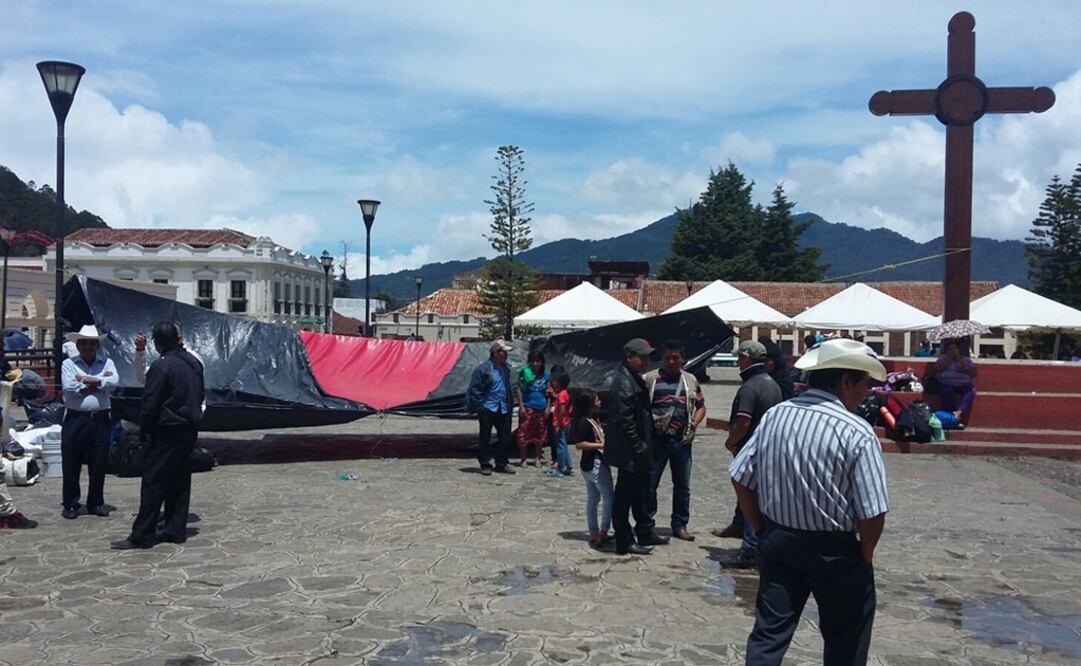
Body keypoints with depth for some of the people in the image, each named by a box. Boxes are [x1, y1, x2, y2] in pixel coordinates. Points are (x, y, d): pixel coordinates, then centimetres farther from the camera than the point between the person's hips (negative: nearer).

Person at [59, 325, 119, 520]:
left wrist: (86, 380, -8)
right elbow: (68, 386, -12)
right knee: (71, 464, 2)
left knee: (99, 465, 6)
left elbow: (113, 383, -8)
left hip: (101, 420, 1)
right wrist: (100, 382, -8)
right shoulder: (69, 364, 6)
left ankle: (96, 503, 18)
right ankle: (70, 504, 13)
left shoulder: (107, 363, 11)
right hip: (75, 419, -1)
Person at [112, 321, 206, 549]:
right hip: (190, 430, 8)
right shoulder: (193, 362, 8)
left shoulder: (161, 366, -16)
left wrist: (146, 428, -1)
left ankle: (142, 535, 1)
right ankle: (176, 530, 16)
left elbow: (149, 403, -14)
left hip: (167, 432, -8)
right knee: (179, 481, 12)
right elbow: (200, 395, 16)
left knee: (153, 482, -2)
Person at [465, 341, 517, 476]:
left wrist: (509, 405, 16)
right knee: (485, 439, 5)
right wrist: (479, 408, -12)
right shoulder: (483, 369, -12)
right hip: (488, 409, -6)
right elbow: (475, 390, -10)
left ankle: (502, 464, 18)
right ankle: (485, 465, 15)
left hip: (503, 410, 6)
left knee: (505, 437, 7)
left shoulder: (506, 368, 8)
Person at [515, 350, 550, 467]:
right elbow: (518, 389, -5)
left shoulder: (546, 375, 7)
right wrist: (521, 406, -10)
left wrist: (548, 407, 5)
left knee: (540, 435, 9)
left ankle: (538, 459, 19)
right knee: (524, 433, -4)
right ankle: (523, 459, 7)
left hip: (541, 408, 4)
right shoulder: (525, 372, -5)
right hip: (528, 407, -4)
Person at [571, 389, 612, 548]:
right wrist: (601, 445, -23)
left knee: (592, 499, 12)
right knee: (608, 497, -6)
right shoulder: (584, 422, -18)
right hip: (595, 463, -10)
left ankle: (594, 534, 17)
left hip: (591, 464, 10)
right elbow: (579, 444, -23)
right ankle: (603, 532, -5)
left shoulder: (592, 420, 11)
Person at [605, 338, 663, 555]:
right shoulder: (624, 383, -21)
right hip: (629, 452, -11)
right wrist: (639, 449, -22)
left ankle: (644, 533, 34)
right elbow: (625, 421, -25)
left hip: (638, 450, 11)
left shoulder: (633, 378, 12)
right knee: (625, 495, 0)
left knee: (641, 491, 20)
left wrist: (645, 446, 20)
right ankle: (625, 543, 9)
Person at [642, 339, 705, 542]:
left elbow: (701, 407, 18)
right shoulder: (650, 378, 1)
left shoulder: (690, 380, 12)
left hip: (682, 440, 3)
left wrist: (693, 425, 1)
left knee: (682, 485, 10)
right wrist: (651, 419, -17)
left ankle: (680, 525, 21)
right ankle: (647, 525, 11)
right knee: (649, 484, 1)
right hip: (656, 439, -3)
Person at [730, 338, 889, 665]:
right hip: (834, 551, -4)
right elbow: (873, 514, -19)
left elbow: (740, 479, 1)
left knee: (769, 632, 12)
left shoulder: (774, 415, -3)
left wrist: (763, 530, 11)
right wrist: (864, 555, -1)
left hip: (777, 542, 4)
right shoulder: (857, 433, -18)